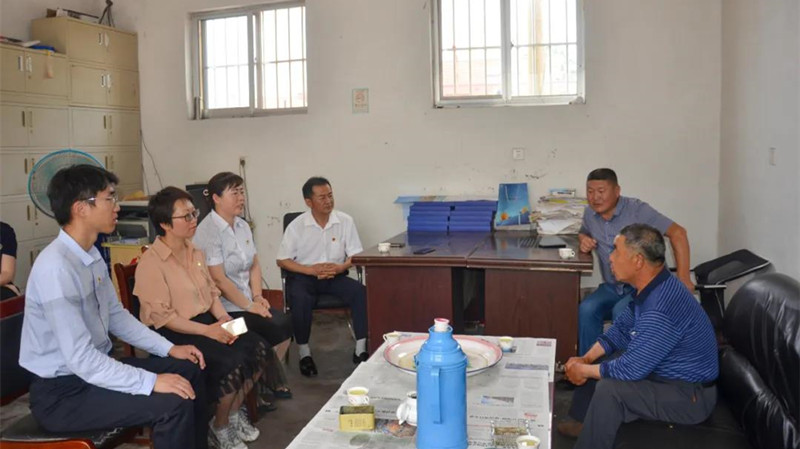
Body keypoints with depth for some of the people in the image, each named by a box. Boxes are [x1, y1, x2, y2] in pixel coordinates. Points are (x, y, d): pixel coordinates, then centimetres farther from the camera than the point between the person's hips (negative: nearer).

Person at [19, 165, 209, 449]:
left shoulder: (91, 255, 2)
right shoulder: (56, 268, -27)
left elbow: (116, 316, 12)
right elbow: (80, 359, -28)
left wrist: (169, 348, 6)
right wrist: (151, 382, -26)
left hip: (93, 369, 9)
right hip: (62, 392, -9)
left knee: (189, 370, 7)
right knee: (174, 404, -22)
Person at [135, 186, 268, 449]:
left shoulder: (195, 252, 8)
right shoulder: (151, 263, -17)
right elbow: (162, 318, -19)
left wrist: (222, 316, -5)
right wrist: (207, 330, -23)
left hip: (206, 320, 8)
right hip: (173, 332, -8)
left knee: (259, 348, -9)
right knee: (232, 363, -25)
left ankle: (234, 412, 13)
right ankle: (220, 426, 2)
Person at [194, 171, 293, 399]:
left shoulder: (243, 226, 9)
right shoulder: (208, 231, -16)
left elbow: (254, 265, 12)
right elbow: (219, 279, -20)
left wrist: (257, 297, -2)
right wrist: (249, 305, -16)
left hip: (247, 300, 7)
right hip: (224, 305, -7)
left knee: (285, 324, -10)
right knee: (274, 332, -17)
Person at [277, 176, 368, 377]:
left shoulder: (345, 221, -4)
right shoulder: (296, 226, -7)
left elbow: (356, 255, 0)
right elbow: (282, 260, -4)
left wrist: (341, 267, -22)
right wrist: (311, 270, -18)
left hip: (335, 276, 2)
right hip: (303, 276, -2)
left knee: (361, 291, -26)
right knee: (300, 300, -34)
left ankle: (361, 349, -16)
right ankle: (304, 353, -14)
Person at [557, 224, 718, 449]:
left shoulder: (660, 310, -35)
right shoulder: (651, 286, -3)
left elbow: (630, 369, -29)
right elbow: (619, 329, 9)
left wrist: (583, 370, -14)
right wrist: (586, 359, -3)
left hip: (690, 395, -10)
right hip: (665, 370, 10)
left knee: (609, 388, -27)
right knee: (596, 363, 11)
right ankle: (583, 423, 28)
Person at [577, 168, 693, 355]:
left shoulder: (637, 209, -12)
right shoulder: (590, 213, 4)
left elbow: (677, 233, -14)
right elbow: (584, 232, 27)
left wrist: (683, 278, -19)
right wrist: (584, 239, 0)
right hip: (612, 287, 4)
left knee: (621, 312, -34)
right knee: (586, 309, -26)